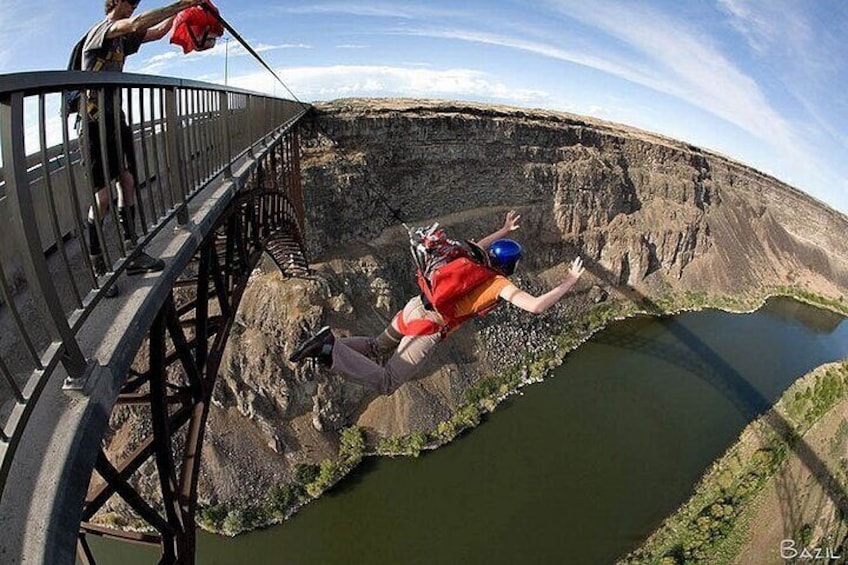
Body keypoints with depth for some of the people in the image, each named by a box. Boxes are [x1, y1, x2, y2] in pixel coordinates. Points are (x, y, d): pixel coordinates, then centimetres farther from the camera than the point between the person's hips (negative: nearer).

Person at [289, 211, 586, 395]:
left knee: (377, 347, 31)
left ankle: (328, 342, 5)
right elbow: (536, 306, -12)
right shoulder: (501, 284, 0)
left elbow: (477, 246, 45)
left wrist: (505, 230, 53)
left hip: (413, 306, 8)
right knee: (385, 384, -4)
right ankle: (328, 352, -21)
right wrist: (569, 283, 1)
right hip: (427, 327, -8)